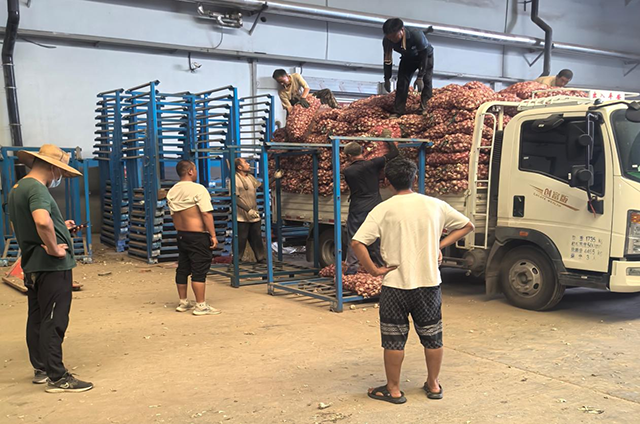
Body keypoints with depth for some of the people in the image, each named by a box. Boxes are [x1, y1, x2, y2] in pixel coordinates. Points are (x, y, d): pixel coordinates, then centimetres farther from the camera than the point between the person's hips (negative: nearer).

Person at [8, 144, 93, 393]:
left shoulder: (17, 189, 15)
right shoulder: (37, 189, -17)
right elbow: (42, 221, -37)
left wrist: (60, 228, 20)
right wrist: (54, 248, -23)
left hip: (32, 266, 10)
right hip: (52, 267, -10)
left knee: (37, 319, 16)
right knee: (53, 322, -5)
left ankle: (41, 369, 27)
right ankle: (57, 378, 0)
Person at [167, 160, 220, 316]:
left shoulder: (172, 192, 9)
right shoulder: (198, 189, -14)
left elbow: (173, 215, 14)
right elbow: (207, 214, -17)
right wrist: (213, 235, -14)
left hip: (181, 235, 8)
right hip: (198, 236, -8)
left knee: (183, 268, 14)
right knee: (199, 270, -4)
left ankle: (183, 302, 24)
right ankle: (201, 305, -2)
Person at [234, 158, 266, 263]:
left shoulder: (250, 177, 11)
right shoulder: (235, 179, -14)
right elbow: (235, 198, -18)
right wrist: (248, 210, -23)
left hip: (254, 215, 7)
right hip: (242, 217, -7)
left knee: (257, 239, 15)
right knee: (240, 241, 0)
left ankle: (261, 259, 26)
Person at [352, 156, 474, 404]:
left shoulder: (384, 209, -9)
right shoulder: (434, 205, 1)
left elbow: (357, 243, -17)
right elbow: (467, 226, 13)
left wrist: (373, 270, -8)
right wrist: (440, 245, 9)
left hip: (395, 284, -3)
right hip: (429, 282, 3)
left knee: (394, 339, 9)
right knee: (432, 336, 17)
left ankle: (393, 390, 19)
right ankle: (433, 385, 30)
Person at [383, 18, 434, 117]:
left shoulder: (417, 35, -41)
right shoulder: (387, 40, -29)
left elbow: (424, 56, -32)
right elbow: (387, 59, -13)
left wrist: (420, 77, -33)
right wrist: (387, 79, -12)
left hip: (425, 56, -3)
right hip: (407, 58, 3)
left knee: (426, 81, -15)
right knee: (402, 82, -7)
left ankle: (425, 108, -11)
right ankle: (398, 112, -5)